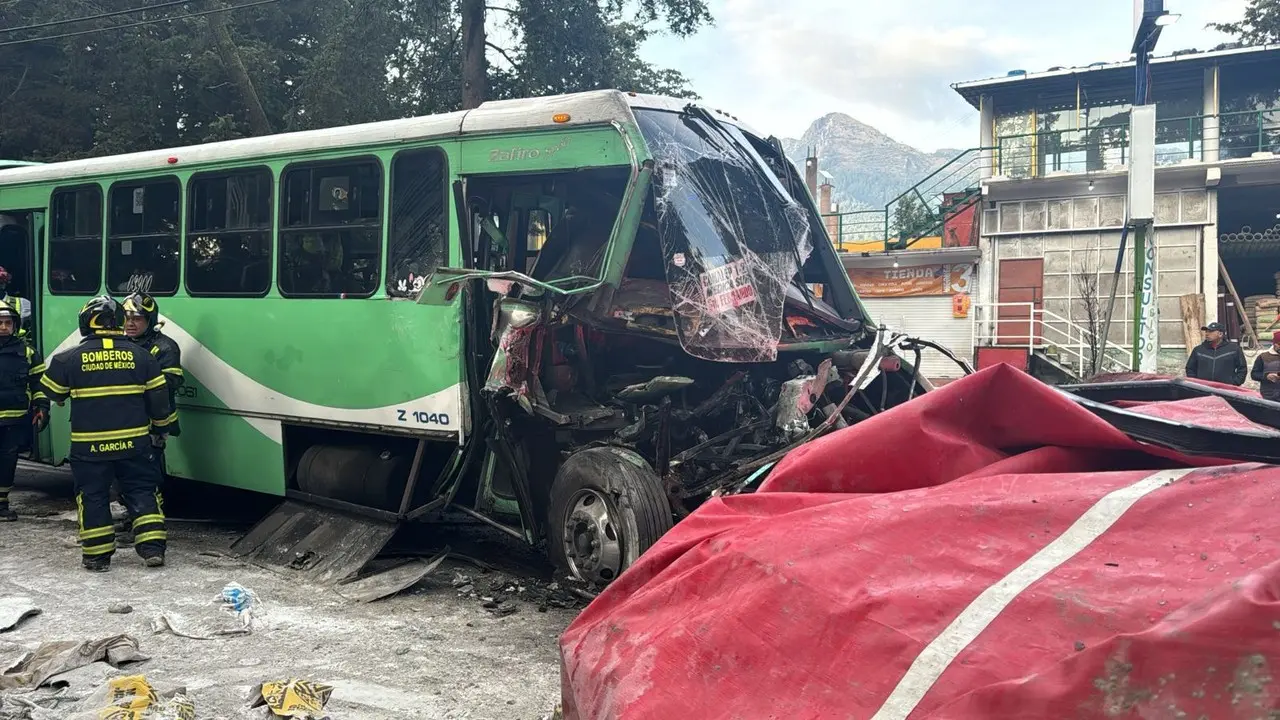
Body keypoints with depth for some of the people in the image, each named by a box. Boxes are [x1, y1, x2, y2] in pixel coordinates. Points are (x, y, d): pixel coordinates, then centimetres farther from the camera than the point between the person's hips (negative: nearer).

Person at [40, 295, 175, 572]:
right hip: (134, 442, 1)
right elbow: (159, 397, 3)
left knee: (93, 497, 10)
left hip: (89, 445, -1)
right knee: (143, 491, 10)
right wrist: (161, 426, 18)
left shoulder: (70, 358, -5)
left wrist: (68, 396, 32)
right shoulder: (140, 355, -2)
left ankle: (97, 556, 14)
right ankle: (153, 548, 6)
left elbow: (52, 392, 9)